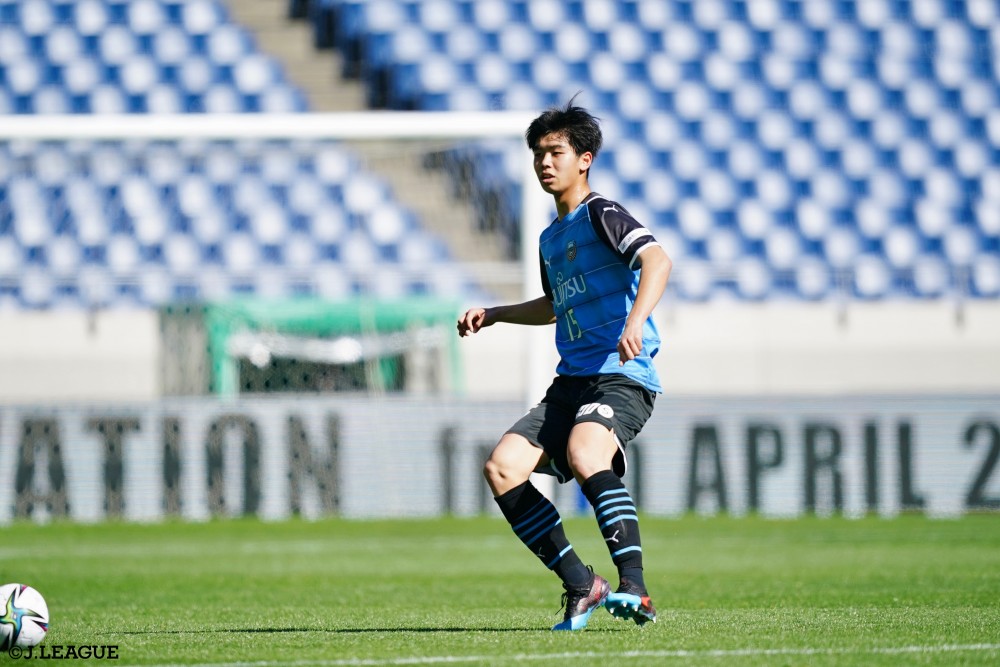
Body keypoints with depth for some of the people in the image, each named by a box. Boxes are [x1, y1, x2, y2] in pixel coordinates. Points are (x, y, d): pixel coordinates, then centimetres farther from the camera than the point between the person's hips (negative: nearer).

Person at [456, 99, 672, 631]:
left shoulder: (601, 214, -3)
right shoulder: (550, 238, 22)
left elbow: (656, 260, -22)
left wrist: (635, 321, -38)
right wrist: (493, 315, 35)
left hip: (621, 375, -8)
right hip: (571, 382, 8)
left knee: (583, 454, -36)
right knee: (501, 468, -9)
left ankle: (634, 590, -42)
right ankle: (581, 585, -2)